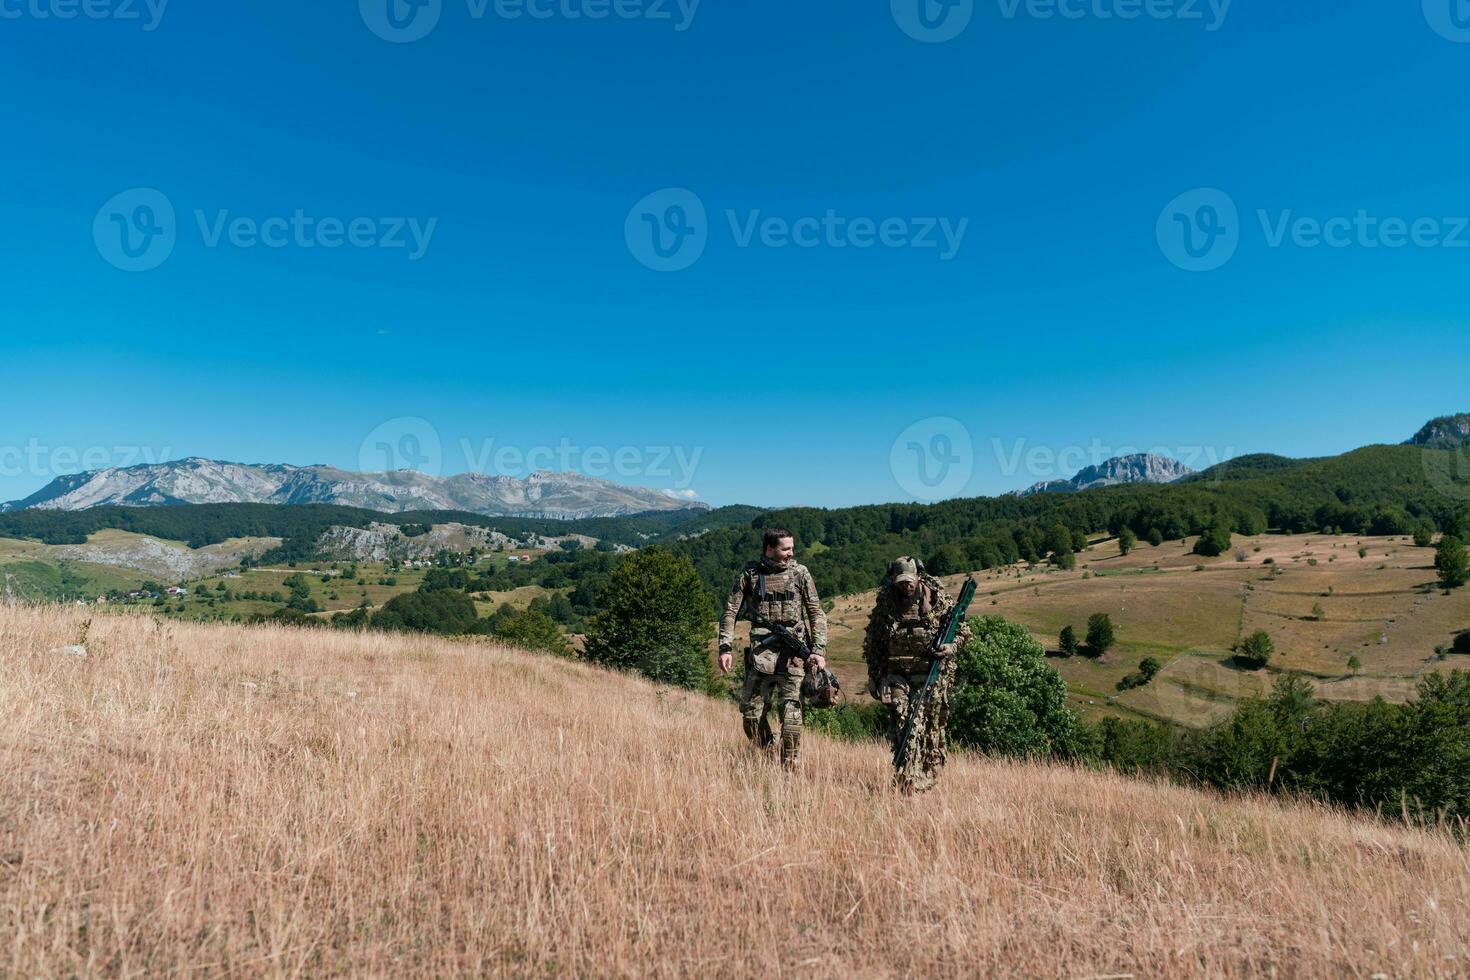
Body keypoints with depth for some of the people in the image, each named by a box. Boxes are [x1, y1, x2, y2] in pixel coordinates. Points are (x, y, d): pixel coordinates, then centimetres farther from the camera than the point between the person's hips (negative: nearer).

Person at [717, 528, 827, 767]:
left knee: (791, 715, -6)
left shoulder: (799, 572, 3)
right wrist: (725, 648, -5)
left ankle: (789, 771, 6)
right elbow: (730, 612, 6)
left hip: (792, 654, -1)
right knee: (751, 714, 5)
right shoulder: (750, 574, 4)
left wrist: (818, 650, -5)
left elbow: (816, 613, 5)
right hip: (760, 653, 2)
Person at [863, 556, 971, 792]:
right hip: (898, 677, 0)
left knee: (931, 728, 5)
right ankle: (907, 782, -11)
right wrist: (873, 676, 9)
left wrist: (952, 646, -14)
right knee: (903, 725, -12)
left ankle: (928, 780, 20)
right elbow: (871, 643, 10)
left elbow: (963, 630, 7)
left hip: (931, 677, 0)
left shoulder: (939, 600, -1)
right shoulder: (885, 604, 3)